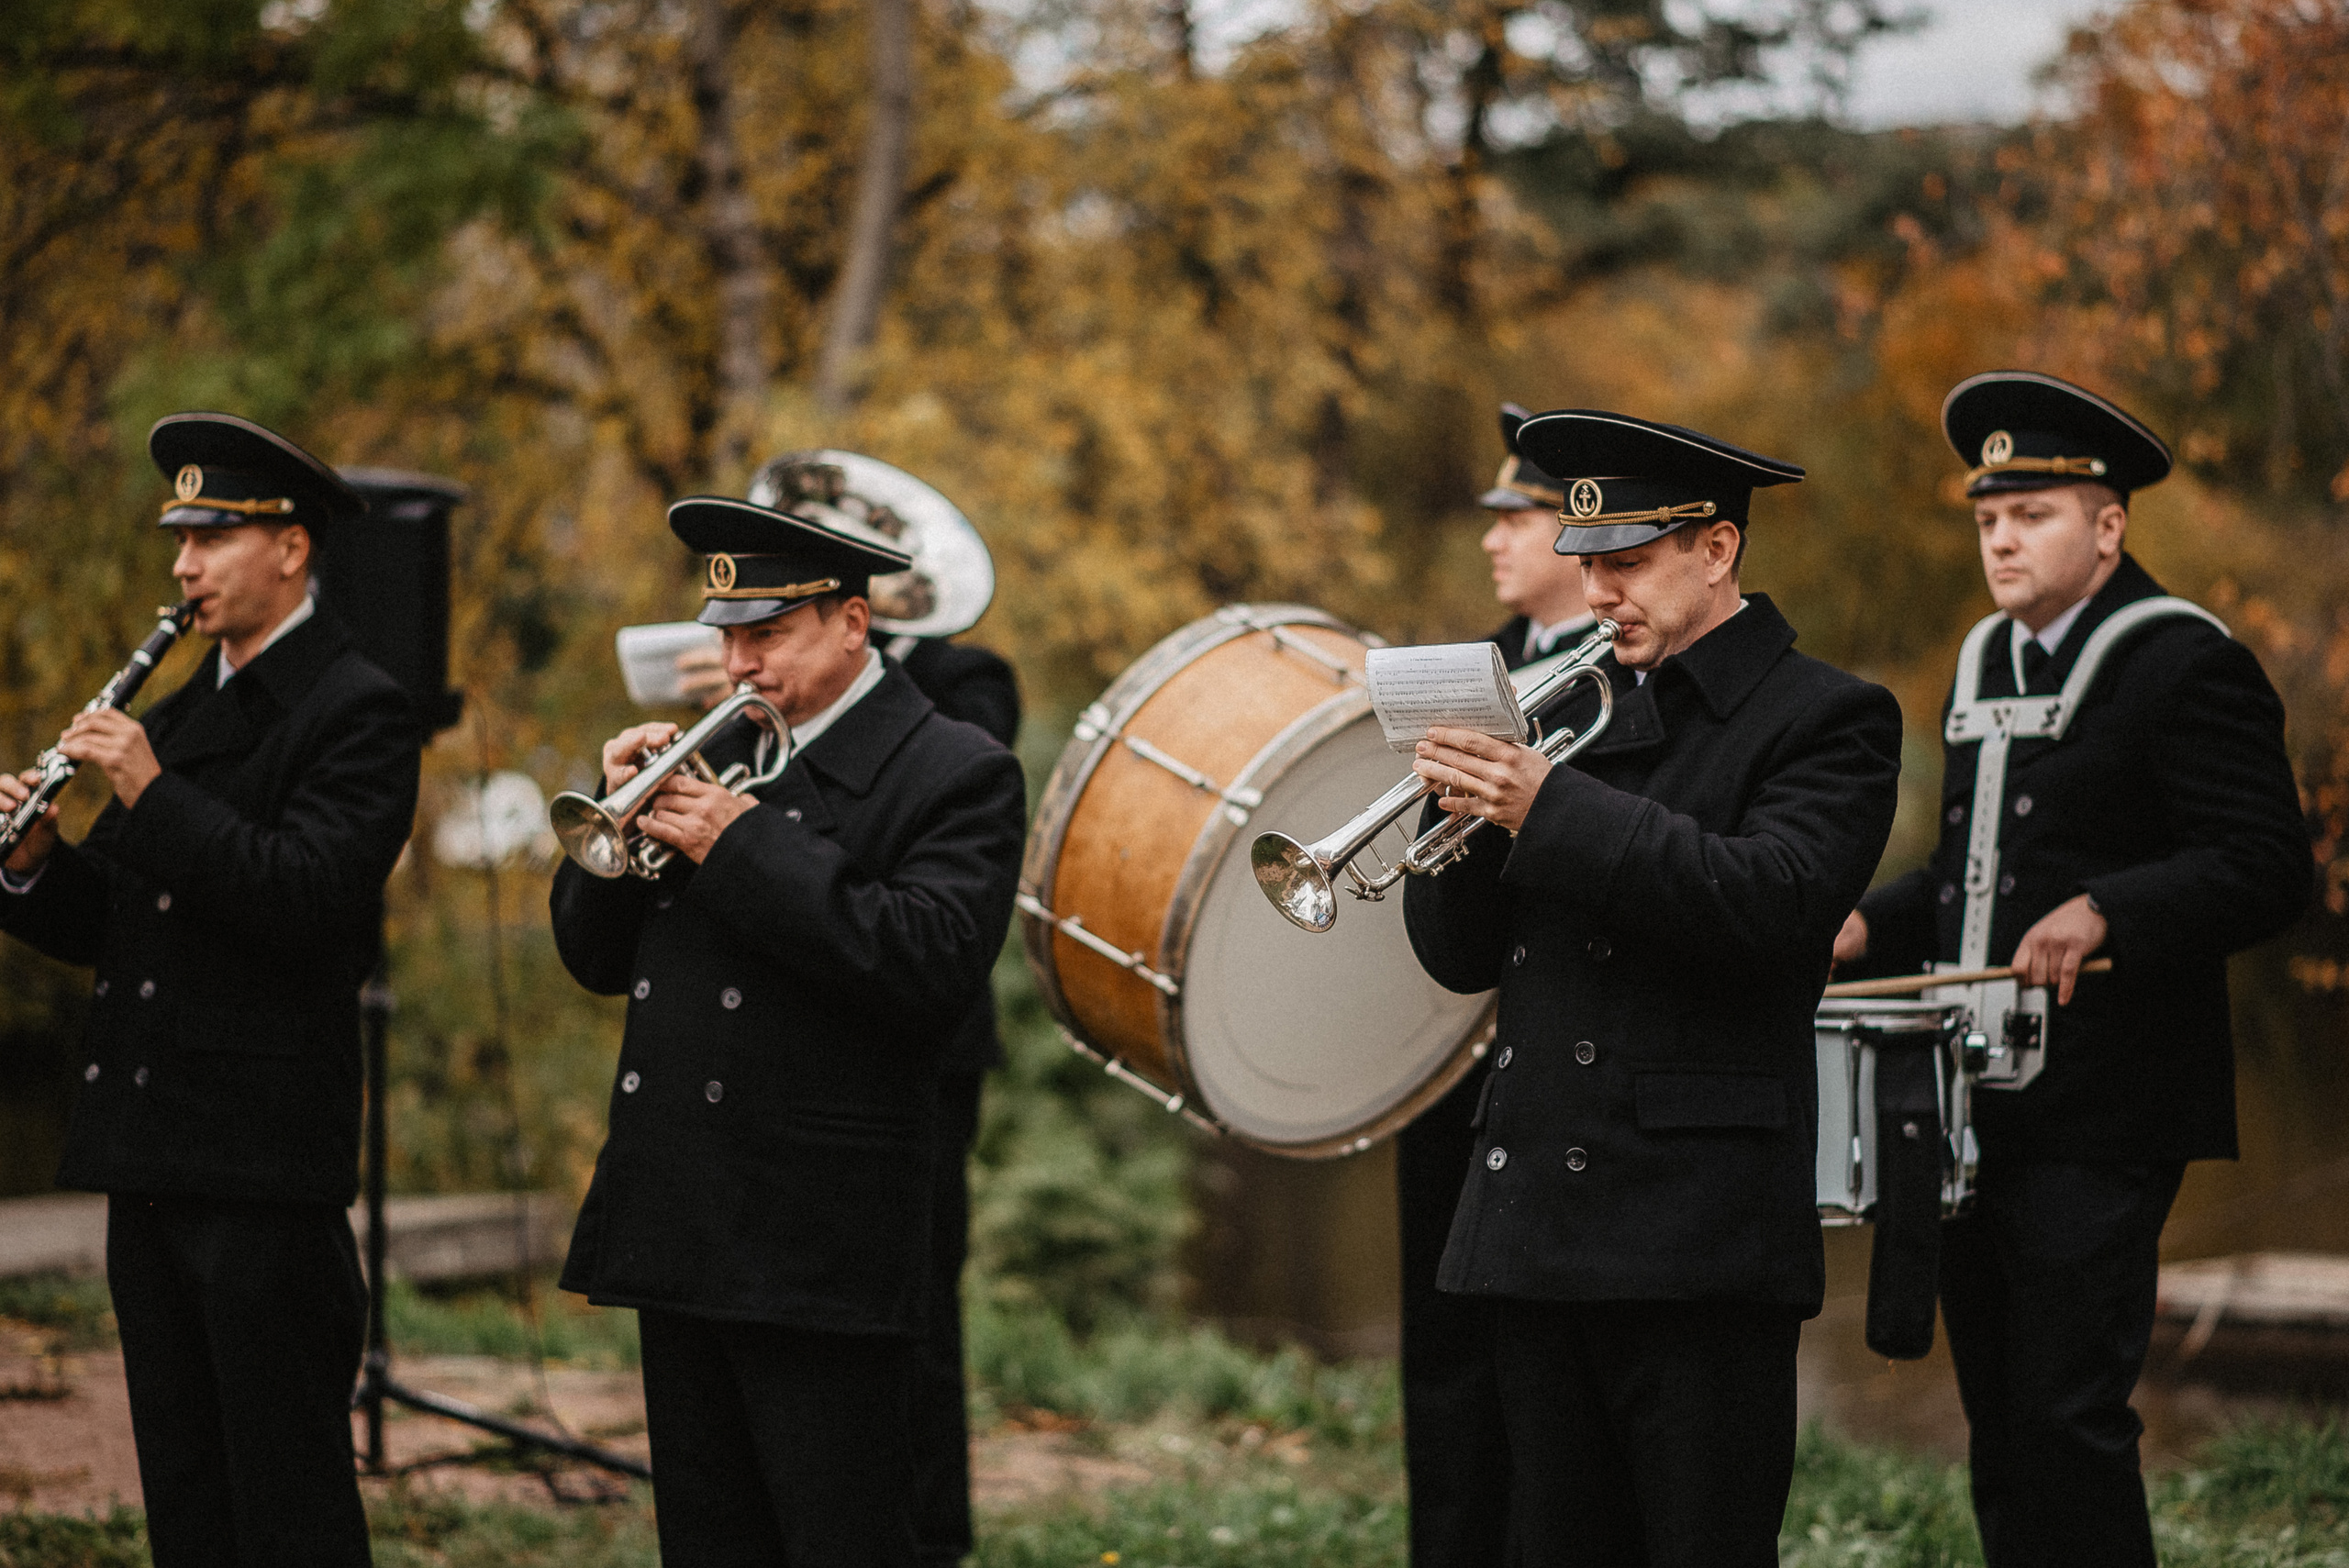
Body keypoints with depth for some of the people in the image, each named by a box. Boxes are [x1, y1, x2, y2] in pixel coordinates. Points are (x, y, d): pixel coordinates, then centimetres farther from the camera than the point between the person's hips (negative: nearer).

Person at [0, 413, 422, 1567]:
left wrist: (152, 796, -23)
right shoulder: (178, 710, 19)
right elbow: (104, 928, 17)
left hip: (264, 1165, -8)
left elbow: (309, 895, -21)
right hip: (153, 1159, 8)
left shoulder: (356, 712, -7)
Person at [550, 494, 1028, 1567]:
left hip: (818, 1250, -7)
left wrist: (746, 845, -19)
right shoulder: (716, 754, 17)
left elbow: (933, 965, -20)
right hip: (679, 1233, 7)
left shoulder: (955, 775, -4)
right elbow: (595, 958, 17)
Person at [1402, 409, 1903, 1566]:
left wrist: (1550, 810, -22)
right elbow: (1461, 957, 15)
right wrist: (1472, 808, -4)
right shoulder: (1572, 714, 18)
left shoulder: (1826, 720, -1)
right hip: (1534, 1230, 7)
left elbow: (1770, 902, -20)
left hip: (1698, 1243, -7)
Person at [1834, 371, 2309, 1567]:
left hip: (2099, 1123, -8)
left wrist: (2106, 914, -28)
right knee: (2000, 1424, 11)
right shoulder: (1987, 661, 17)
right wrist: (1874, 927, 9)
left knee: (2068, 1420, -10)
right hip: (1976, 1110, 8)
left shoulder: (2186, 669, -8)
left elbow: (2265, 870, -16)